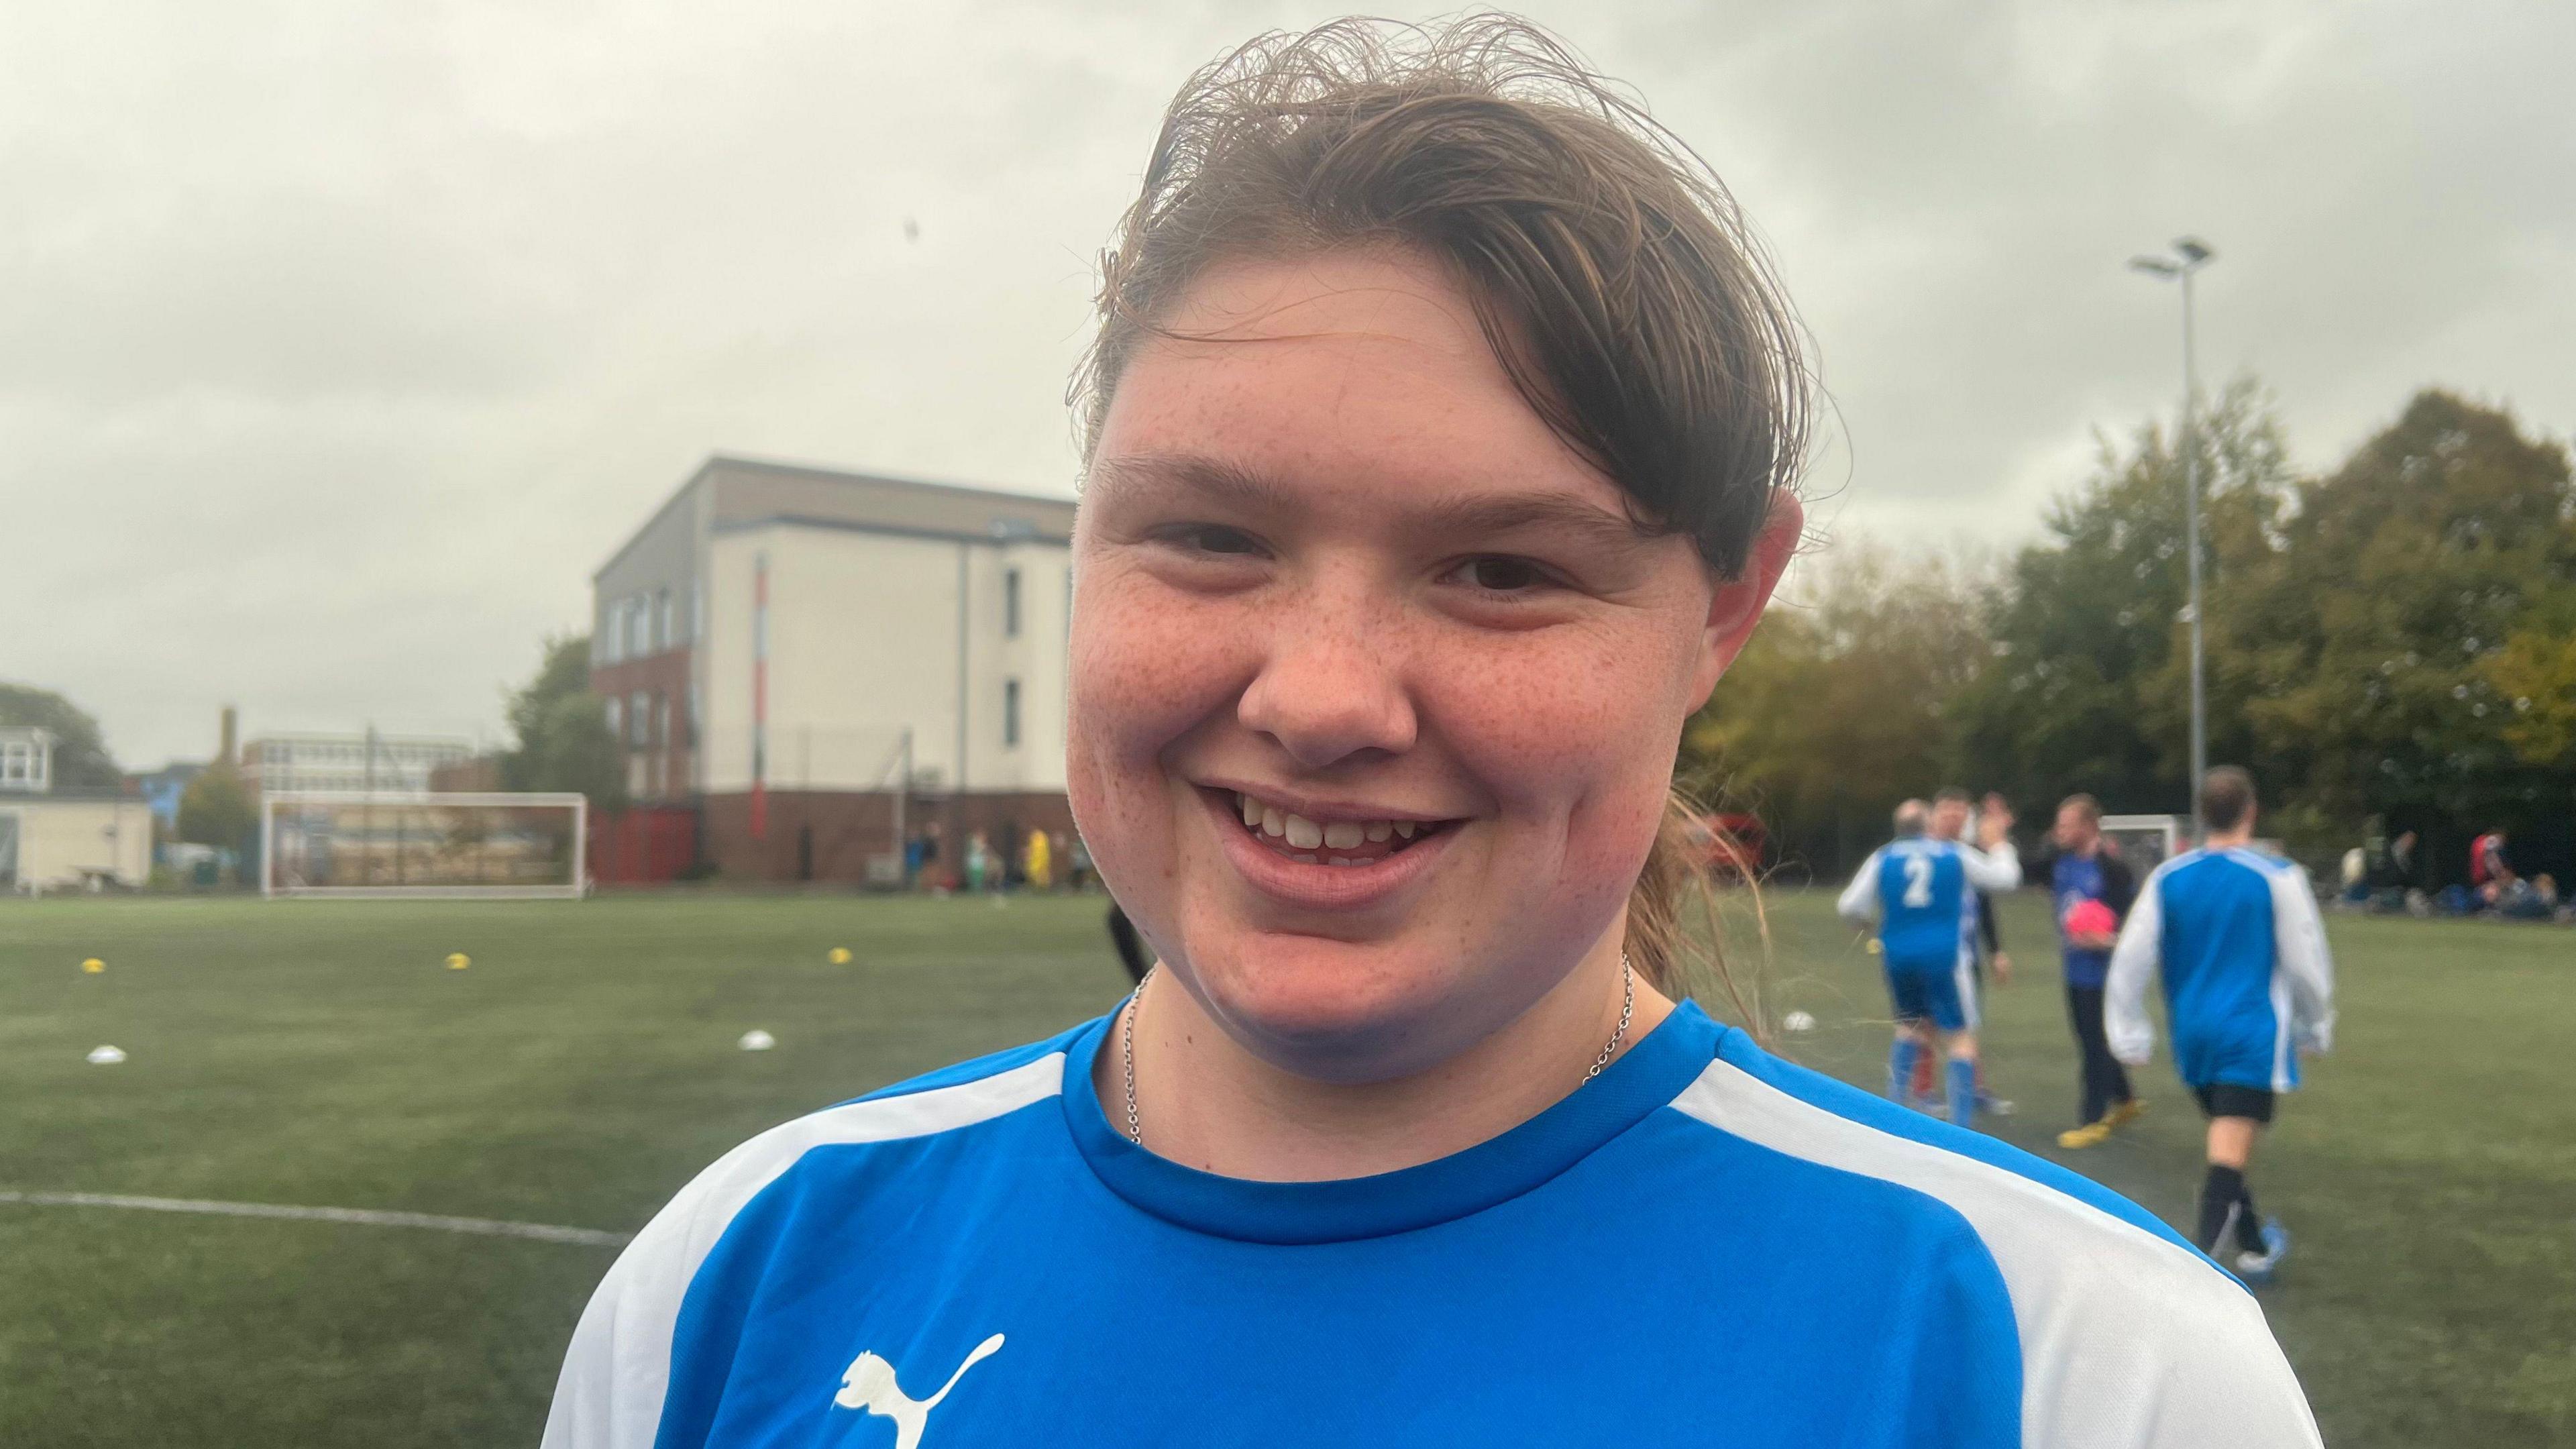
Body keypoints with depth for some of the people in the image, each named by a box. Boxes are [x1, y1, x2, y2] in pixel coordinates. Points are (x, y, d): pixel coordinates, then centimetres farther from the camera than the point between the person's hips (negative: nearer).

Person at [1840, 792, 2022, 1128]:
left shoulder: (1882, 858, 4)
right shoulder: (1958, 854, 4)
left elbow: (1850, 906, 1)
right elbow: (2006, 877, 14)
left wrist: (1870, 918, 22)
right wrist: (1997, 843, 29)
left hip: (1898, 958, 3)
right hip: (1946, 957, -3)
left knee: (1912, 1024, 24)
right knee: (1961, 1037, 2)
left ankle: (1894, 1104, 21)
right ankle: (1961, 1123, -5)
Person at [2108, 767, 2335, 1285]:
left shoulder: (2167, 878, 1)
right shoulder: (2277, 878, -8)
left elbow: (2130, 961, 0)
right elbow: (2307, 964, -3)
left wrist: (2130, 1037, 8)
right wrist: (2315, 1028, 13)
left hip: (2194, 1034, 4)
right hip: (2253, 1034, -4)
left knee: (2228, 1143, 22)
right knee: (2229, 1154, -9)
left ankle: (2255, 1250, 40)